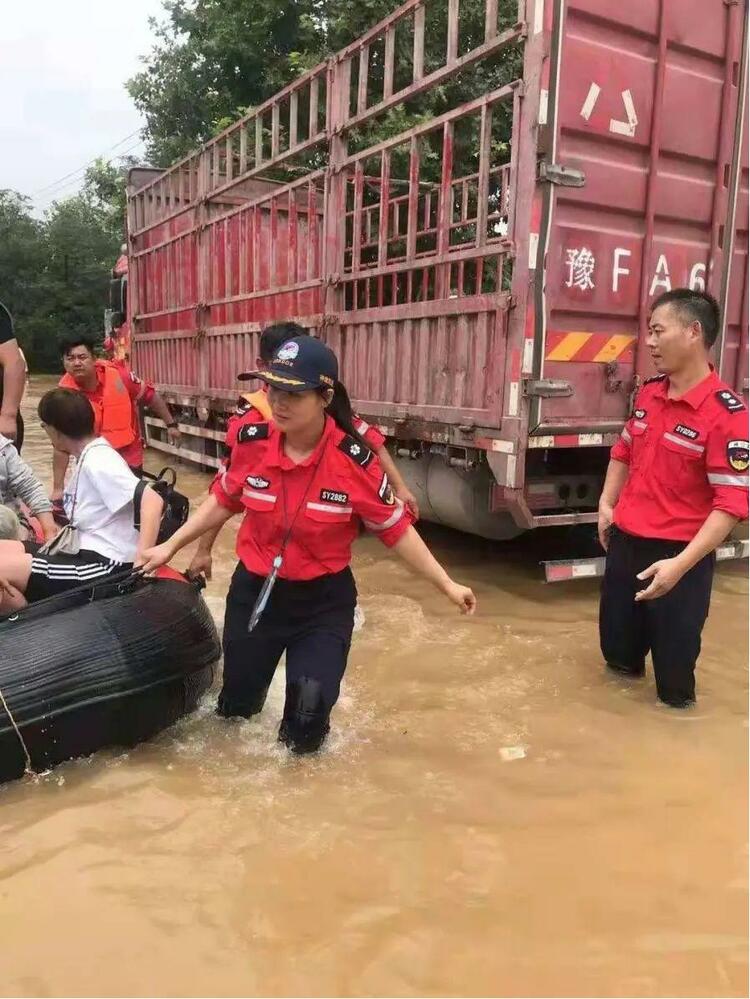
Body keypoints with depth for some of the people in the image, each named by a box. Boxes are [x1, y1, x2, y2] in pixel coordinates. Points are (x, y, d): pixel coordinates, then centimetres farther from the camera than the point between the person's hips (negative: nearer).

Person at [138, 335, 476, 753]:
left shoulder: (356, 461, -21)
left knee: (305, 731, -3)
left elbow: (396, 529, -10)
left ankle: (301, 742, 35)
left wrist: (447, 584, -10)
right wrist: (171, 546, 9)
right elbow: (223, 503, 6)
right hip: (254, 591, 3)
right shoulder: (251, 442, -12)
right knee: (237, 706, 21)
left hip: (324, 601, -2)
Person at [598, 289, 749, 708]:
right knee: (617, 649, 23)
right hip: (625, 542, 7)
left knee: (674, 662, 10)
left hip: (678, 554, -7)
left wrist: (681, 564, -28)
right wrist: (607, 504, 9)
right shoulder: (649, 392, 3)